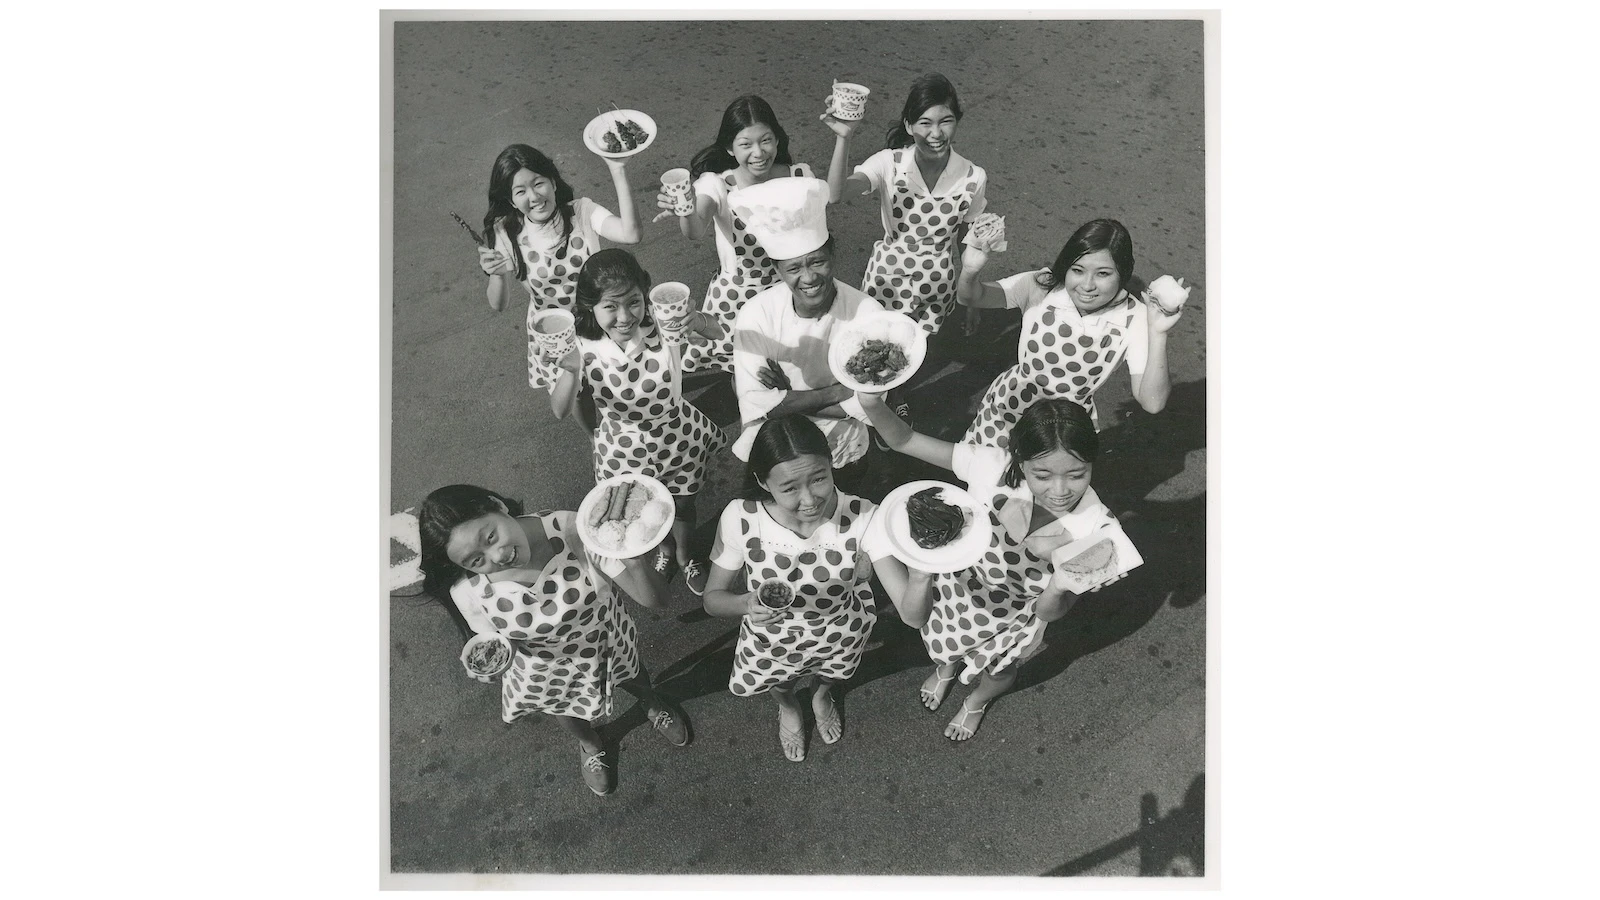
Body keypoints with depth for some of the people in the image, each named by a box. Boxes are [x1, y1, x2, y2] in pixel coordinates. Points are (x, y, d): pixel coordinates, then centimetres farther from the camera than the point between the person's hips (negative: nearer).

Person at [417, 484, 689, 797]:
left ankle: (653, 704, 71)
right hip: (547, 670, 0)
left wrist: (635, 563, -60)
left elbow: (655, 600, -38)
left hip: (608, 640, 0)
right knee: (565, 710, 33)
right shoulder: (468, 592, -34)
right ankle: (589, 743, 70)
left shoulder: (573, 531, -41)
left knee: (634, 679, 33)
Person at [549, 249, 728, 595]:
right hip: (626, 446, 1)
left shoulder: (663, 331, -29)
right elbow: (560, 412, -23)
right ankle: (664, 551, 62)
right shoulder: (585, 349, -25)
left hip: (677, 437, -1)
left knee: (683, 504, 24)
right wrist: (569, 372, -41)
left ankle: (685, 556, 58)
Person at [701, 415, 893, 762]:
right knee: (780, 686, 32)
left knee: (832, 675, 35)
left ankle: (822, 694, 73)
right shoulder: (740, 519, -35)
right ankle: (788, 707, 71)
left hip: (841, 635, 0)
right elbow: (713, 597, -20)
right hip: (772, 639, 0)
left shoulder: (863, 518, -37)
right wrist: (746, 604, -42)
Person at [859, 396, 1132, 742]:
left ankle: (977, 700, 70)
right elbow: (903, 440, -30)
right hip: (955, 585, 1)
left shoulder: (1097, 530, -36)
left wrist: (1058, 586, -49)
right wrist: (873, 405, -51)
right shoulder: (994, 467, -37)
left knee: (998, 673, 33)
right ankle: (946, 667, 73)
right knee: (942, 647, 34)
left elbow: (1049, 613, -25)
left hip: (1012, 619, 0)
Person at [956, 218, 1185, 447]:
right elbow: (970, 297, -20)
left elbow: (1152, 402, -26)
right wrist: (969, 271, -43)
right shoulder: (1041, 287, -20)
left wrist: (1158, 333, -38)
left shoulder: (1133, 318, -21)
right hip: (1007, 408, 1)